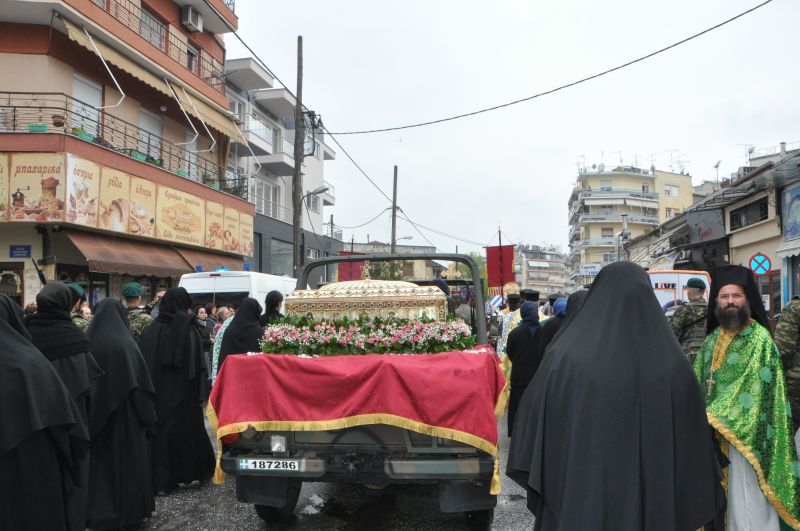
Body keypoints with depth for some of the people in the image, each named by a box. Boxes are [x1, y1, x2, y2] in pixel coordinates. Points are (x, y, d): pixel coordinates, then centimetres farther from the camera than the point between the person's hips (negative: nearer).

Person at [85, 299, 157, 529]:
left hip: (94, 410, 5)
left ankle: (97, 511, 23)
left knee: (98, 458, 15)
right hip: (124, 411, -5)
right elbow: (141, 383, -15)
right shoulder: (125, 344, -15)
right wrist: (147, 414, -6)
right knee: (126, 458, 7)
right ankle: (128, 510, 16)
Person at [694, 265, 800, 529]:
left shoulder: (759, 338, -9)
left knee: (746, 499, -3)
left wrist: (715, 418, -21)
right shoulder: (712, 339, 11)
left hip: (744, 433, -6)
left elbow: (753, 387, -18)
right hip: (713, 431, 6)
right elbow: (698, 382, 13)